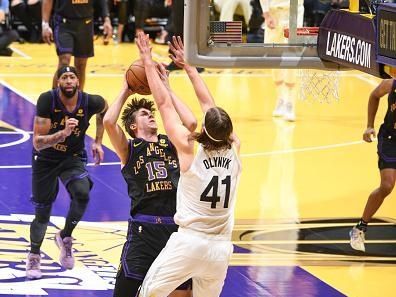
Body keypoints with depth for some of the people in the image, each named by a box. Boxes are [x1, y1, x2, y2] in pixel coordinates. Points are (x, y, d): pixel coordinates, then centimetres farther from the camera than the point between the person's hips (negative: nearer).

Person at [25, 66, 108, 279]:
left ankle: (65, 237, -2)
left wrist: (98, 142, 5)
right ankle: (34, 257, 27)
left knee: (82, 193, -26)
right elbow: (37, 143, -29)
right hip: (45, 158, -1)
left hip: (73, 157, 1)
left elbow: (104, 110, 8)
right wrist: (62, 134, -45)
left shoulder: (90, 102, -20)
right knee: (42, 210, 7)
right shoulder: (47, 100, -27)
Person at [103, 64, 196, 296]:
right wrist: (125, 92, 4)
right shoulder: (128, 149, 7)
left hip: (176, 227, 3)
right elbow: (109, 122, -10)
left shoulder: (171, 144, 16)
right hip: (144, 230, -3)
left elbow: (191, 123, -2)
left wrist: (166, 88, 6)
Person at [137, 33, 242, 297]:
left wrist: (149, 63, 9)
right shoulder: (234, 151, 2)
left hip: (189, 242, -4)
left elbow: (164, 104, -2)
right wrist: (188, 66, 24)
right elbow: (208, 104, 14)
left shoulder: (190, 150, -10)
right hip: (221, 247, 4)